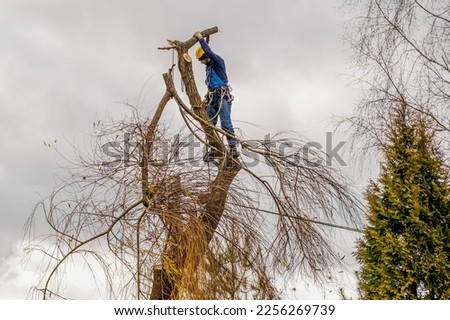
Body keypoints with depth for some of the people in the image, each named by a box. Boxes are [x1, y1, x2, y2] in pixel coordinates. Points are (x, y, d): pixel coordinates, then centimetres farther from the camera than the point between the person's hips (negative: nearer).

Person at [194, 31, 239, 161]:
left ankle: (233, 148, -16)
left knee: (226, 123, -16)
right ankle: (214, 149, 3)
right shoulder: (209, 68, 24)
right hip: (212, 98, 9)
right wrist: (207, 100, 22)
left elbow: (209, 52, -17)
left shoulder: (218, 61, 1)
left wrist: (201, 38, -6)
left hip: (222, 96, -9)